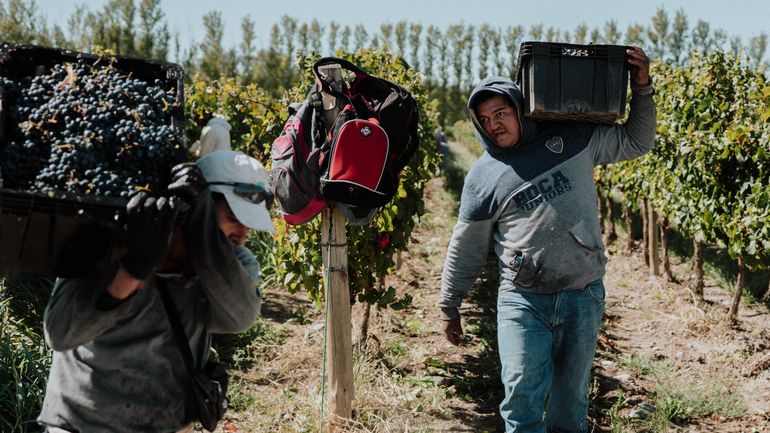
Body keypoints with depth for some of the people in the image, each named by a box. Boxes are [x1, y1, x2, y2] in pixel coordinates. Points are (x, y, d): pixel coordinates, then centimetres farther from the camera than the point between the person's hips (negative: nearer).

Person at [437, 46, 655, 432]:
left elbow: (636, 142, 13)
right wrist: (449, 306, 10)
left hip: (583, 296, 1)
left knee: (571, 396, 13)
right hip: (522, 299, -1)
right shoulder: (484, 175, 1)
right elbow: (466, 248, 7)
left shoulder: (573, 139, 3)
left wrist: (642, 89, 0)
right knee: (523, 392, -8)